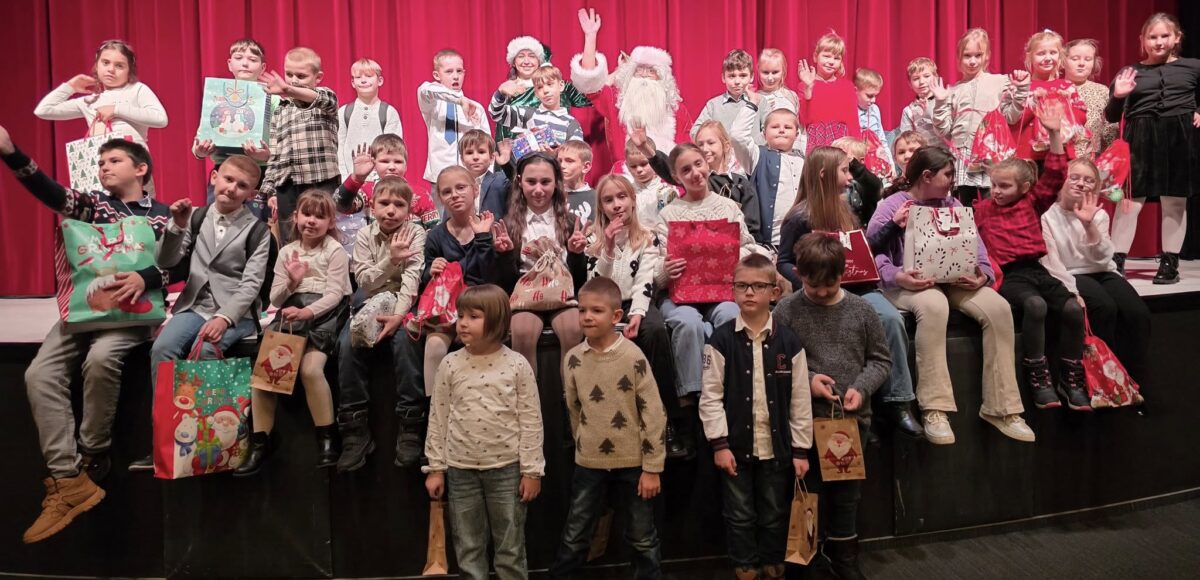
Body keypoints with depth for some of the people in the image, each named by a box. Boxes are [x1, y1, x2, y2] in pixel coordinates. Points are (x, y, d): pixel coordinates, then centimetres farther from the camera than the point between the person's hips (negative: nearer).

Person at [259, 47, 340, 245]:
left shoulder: (325, 98, 5)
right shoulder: (279, 111, 18)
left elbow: (324, 99, -22)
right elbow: (274, 155, 17)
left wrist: (289, 89, -39)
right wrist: (269, 189, 8)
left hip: (321, 183, -5)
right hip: (287, 187, 5)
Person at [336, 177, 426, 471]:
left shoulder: (415, 233, -5)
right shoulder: (364, 236, 2)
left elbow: (412, 278, -17)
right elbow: (365, 281, -5)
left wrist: (399, 315, -31)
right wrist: (391, 259, -21)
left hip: (403, 303, -2)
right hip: (370, 303, 3)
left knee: (403, 339, -33)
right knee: (348, 343, -24)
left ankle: (410, 426, -23)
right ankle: (355, 428, -15)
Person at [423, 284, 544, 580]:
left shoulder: (517, 365, -8)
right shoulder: (450, 364, -2)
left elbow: (531, 421, -5)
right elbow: (438, 418, 4)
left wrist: (531, 469, -5)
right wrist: (436, 467, 4)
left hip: (506, 467, -2)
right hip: (461, 469, 2)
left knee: (511, 548, 10)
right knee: (468, 548, 13)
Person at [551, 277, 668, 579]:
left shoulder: (633, 356, -15)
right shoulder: (573, 359, -4)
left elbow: (654, 414, -12)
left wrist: (652, 467, -10)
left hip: (632, 463, -3)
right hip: (588, 463, 3)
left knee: (643, 540, 12)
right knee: (574, 539, 13)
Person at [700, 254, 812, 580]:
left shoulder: (789, 341, -4)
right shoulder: (722, 340, -7)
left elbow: (800, 399, 0)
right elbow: (711, 396, -6)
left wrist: (801, 449, -1)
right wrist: (719, 443, -11)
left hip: (776, 446, 1)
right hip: (735, 446, -1)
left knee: (774, 515, 16)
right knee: (740, 516, 12)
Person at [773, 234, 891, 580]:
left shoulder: (861, 310, 1)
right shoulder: (787, 310, -5)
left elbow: (880, 360, 7)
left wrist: (861, 387, -9)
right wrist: (806, 380, -16)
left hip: (852, 415, 2)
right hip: (806, 418, -2)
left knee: (847, 491, 14)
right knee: (812, 489, 9)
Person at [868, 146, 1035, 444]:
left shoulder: (953, 205, 18)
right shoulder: (891, 206, 0)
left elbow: (975, 247, 7)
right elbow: (871, 251, -12)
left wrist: (983, 274, -13)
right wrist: (896, 276, -29)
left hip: (953, 280, 6)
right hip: (910, 283, -5)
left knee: (998, 308, -21)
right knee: (934, 305, -39)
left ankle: (1001, 407, -14)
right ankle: (934, 409, -35)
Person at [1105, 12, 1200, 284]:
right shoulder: (1129, 72, 7)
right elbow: (1112, 117, 5)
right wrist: (1118, 96, -12)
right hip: (1139, 141, -1)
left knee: (1175, 202, 5)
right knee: (1129, 201, -5)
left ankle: (1170, 263, 13)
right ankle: (1116, 261, -1)